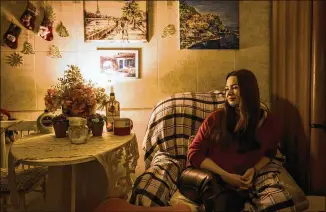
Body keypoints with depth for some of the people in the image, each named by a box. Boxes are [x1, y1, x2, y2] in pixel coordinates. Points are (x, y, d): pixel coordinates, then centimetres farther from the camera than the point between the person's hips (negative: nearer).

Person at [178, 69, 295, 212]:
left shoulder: (270, 123, 3)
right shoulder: (216, 118, -4)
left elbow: (269, 153, 21)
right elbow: (194, 152, -4)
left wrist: (254, 169, -1)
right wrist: (225, 175, -15)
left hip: (234, 187, 0)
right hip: (198, 177, 1)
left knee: (227, 200, -36)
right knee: (209, 179, -37)